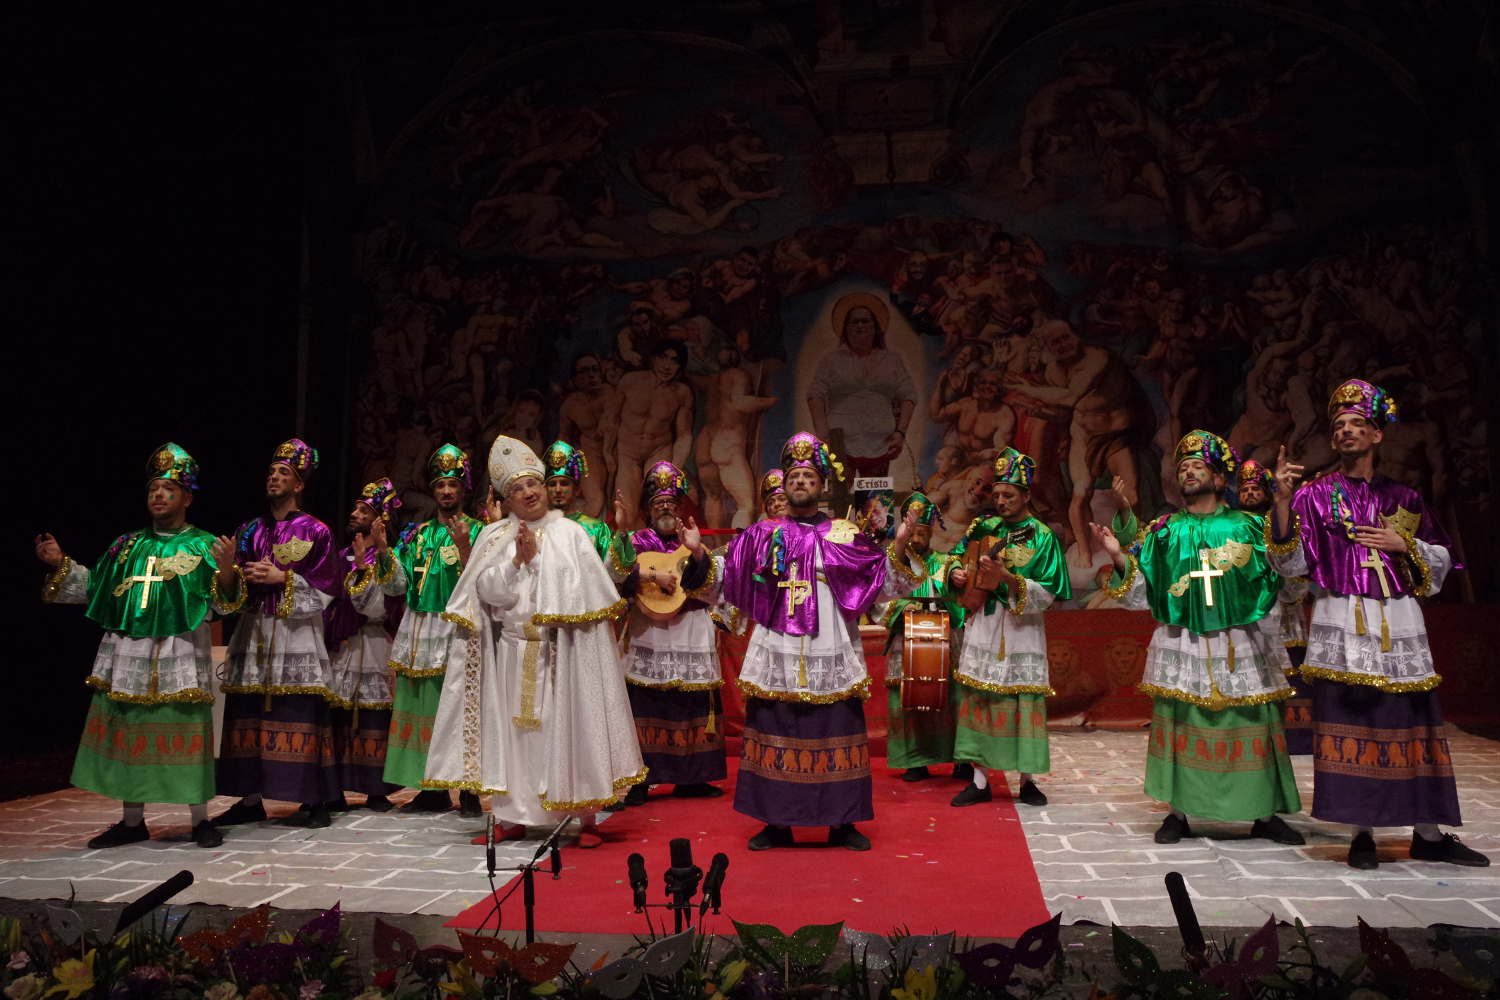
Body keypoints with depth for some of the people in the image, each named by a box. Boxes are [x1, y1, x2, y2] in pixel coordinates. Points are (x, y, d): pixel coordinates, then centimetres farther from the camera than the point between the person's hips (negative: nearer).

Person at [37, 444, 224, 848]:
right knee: (127, 733, 9)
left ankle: (200, 819, 11)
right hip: (125, 652, 5)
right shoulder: (127, 545, 14)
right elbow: (94, 587, 17)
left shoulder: (204, 546, 0)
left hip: (180, 653, -4)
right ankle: (132, 821, 23)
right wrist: (61, 564, 6)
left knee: (185, 732, -1)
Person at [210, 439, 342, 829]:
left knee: (302, 717, -7)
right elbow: (232, 594, 10)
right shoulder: (250, 531, 14)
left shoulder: (315, 532, 3)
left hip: (296, 637, -4)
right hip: (253, 635, 5)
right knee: (248, 716, 3)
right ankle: (251, 799, 12)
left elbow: (323, 592, -4)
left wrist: (282, 578, -15)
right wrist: (227, 568, -9)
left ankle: (315, 801, -2)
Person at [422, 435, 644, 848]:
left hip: (562, 653, -2)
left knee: (569, 728, 0)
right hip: (511, 651, 2)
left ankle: (587, 819, 10)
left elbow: (588, 590, -9)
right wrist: (518, 560, -13)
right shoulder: (493, 537, 9)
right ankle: (512, 817, 16)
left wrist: (535, 557, -9)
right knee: (512, 732, 5)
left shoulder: (570, 533, 2)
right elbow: (488, 591, -1)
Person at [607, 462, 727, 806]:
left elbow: (711, 587, 1)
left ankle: (689, 779, 14)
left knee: (692, 707, 4)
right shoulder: (636, 541, 8)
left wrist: (697, 552, -14)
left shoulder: (695, 543, 15)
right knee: (645, 706, -7)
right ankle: (639, 780, 0)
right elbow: (614, 571, -10)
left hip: (691, 638, 3)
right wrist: (652, 575, -17)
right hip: (647, 639, -3)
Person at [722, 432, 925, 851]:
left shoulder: (844, 535, 6)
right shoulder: (763, 534, 8)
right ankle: (776, 823, 17)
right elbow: (724, 584, 7)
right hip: (777, 653, 1)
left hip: (830, 656, 0)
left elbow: (882, 583, 0)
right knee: (776, 732, 4)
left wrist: (899, 547, -14)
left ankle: (842, 823, 15)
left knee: (835, 734, 3)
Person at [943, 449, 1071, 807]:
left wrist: (1007, 577, -22)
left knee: (1023, 700, -1)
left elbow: (1047, 593, -10)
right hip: (981, 627, 3)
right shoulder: (983, 528, 8)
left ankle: (1028, 781, 14)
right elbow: (957, 560, 18)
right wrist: (956, 574, -5)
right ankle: (980, 780, 10)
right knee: (977, 697, 2)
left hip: (1021, 631, -3)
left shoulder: (1042, 537, -2)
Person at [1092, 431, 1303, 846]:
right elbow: (1139, 596, 7)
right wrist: (1119, 558, -9)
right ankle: (1178, 812, 14)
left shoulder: (1247, 526, 7)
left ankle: (1265, 815, 18)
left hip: (1241, 647, 0)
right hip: (1181, 647, 0)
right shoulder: (1164, 532, 9)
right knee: (1180, 725, 1)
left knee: (1253, 724, 3)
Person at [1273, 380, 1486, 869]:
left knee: (1413, 722, 4)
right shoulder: (1315, 494, 5)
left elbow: (1442, 558, 15)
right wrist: (1280, 500, -16)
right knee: (1350, 720, -4)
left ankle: (1429, 833, 15)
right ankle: (1362, 833, 4)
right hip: (1343, 623, -3)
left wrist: (1404, 545, -4)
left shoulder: (1403, 497, 13)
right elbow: (1291, 560, -5)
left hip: (1399, 622, 3)